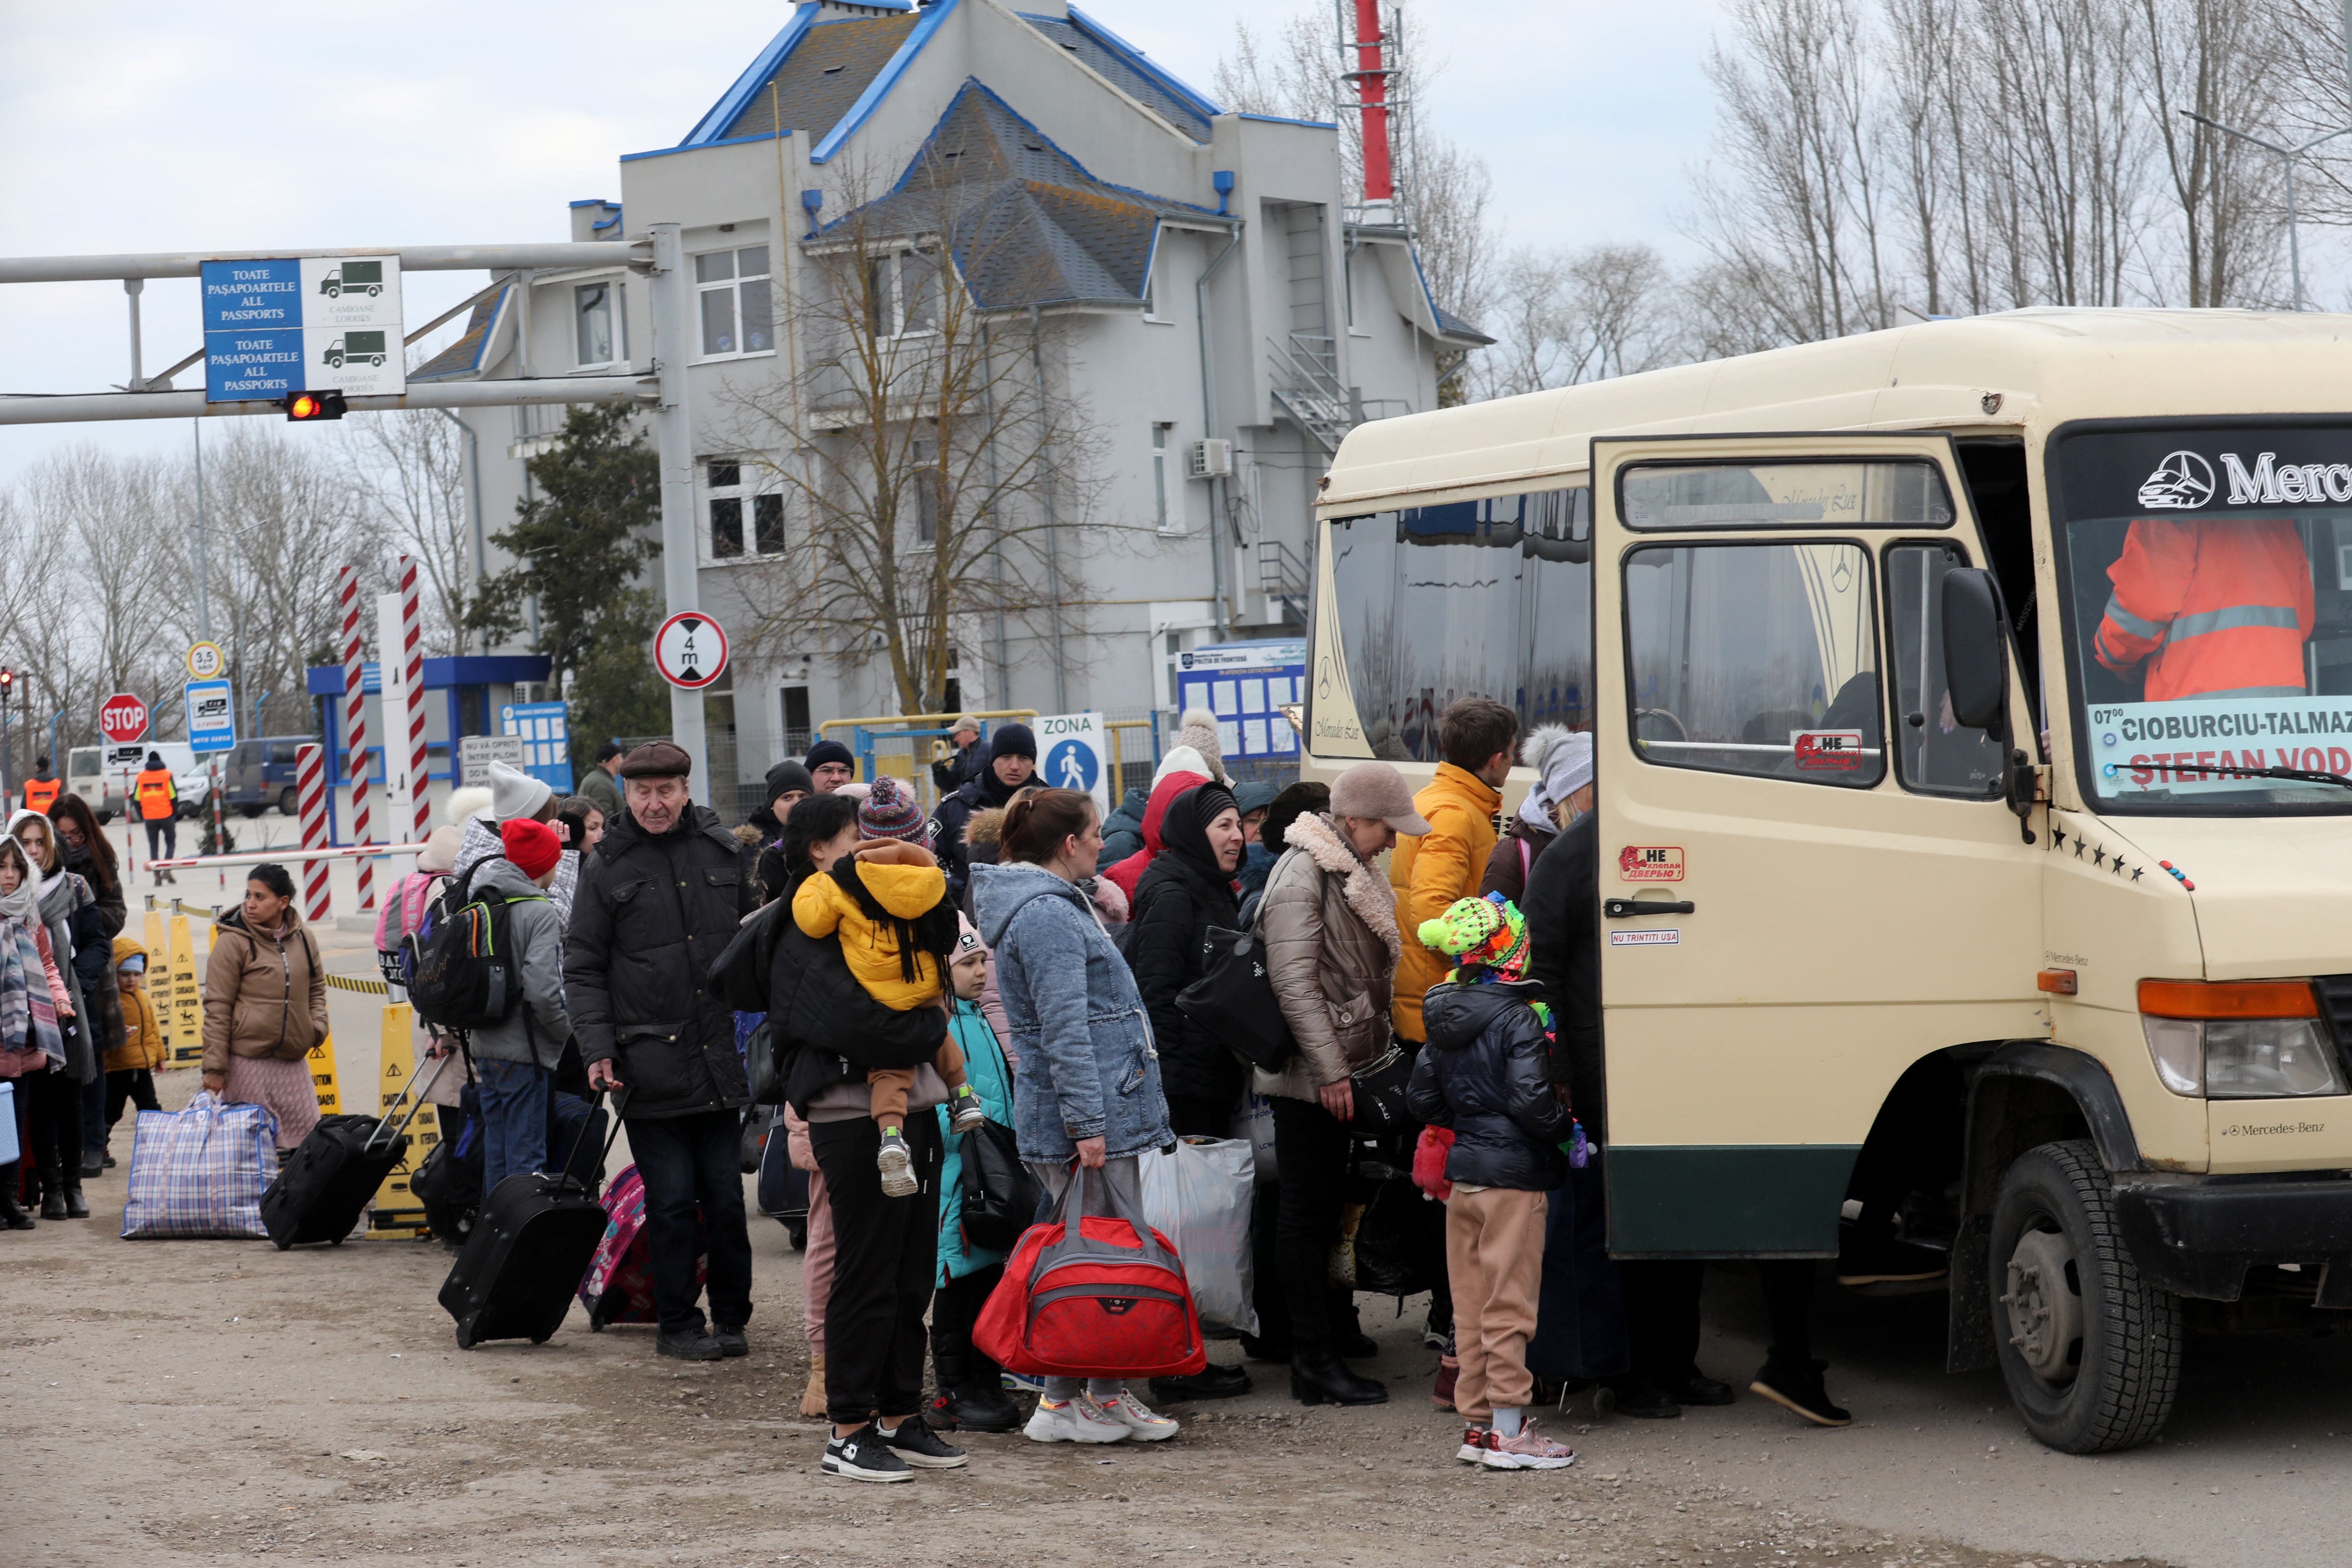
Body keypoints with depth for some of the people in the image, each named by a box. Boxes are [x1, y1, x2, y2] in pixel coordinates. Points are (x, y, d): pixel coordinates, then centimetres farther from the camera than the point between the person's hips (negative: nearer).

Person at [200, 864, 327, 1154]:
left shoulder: (304, 939, 9)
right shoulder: (233, 942, -6)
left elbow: (317, 988, 25)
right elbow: (217, 1008, -7)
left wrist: (318, 1025, 5)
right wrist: (215, 1066, -10)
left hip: (293, 1060, 5)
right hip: (248, 1061, -5)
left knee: (308, 1137, 4)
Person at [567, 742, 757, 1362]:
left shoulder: (722, 851, 8)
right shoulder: (607, 868, 0)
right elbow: (583, 968, 1)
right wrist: (597, 1049, -10)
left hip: (719, 1059, 2)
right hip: (651, 1064, -2)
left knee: (726, 1199, 7)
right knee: (671, 1204, 0)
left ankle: (731, 1317, 18)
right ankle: (677, 1324, 11)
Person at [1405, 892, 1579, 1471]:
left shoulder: (1444, 1021, 7)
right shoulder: (1517, 1020, -16)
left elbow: (1421, 1098, 12)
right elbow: (1530, 1099, -22)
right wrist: (1564, 1131, -6)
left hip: (1464, 1174, 7)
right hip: (1513, 1174, -7)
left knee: (1471, 1304, 13)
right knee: (1510, 1303, -2)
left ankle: (1476, 1423, 18)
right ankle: (1507, 1430, 0)